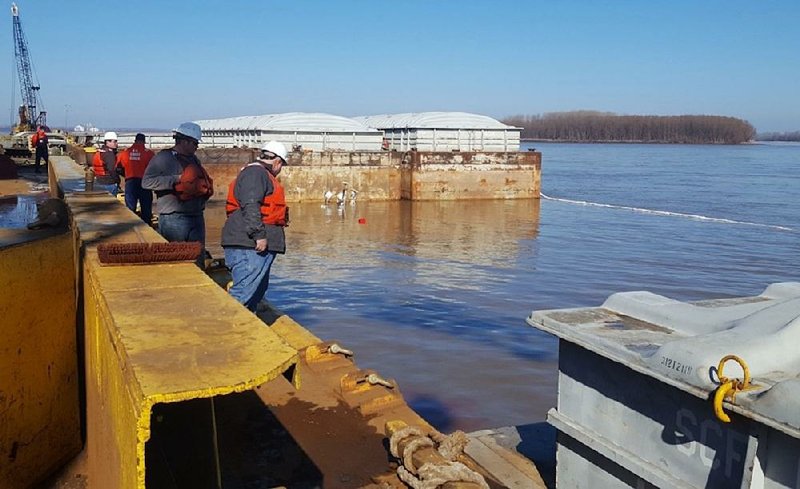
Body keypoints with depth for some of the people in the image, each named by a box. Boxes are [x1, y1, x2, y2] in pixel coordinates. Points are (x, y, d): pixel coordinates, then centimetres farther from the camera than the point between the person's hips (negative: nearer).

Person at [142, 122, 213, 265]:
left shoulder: (194, 159, 17)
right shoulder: (163, 158, -5)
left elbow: (202, 182, 27)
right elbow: (146, 182, -16)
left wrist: (204, 191, 4)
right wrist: (176, 179, -19)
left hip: (196, 217, 7)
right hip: (173, 219, -7)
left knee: (198, 260, 10)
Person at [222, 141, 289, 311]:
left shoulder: (261, 174, 25)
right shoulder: (255, 173, -9)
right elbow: (250, 206, -20)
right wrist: (259, 235, -23)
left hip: (257, 246, 11)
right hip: (249, 246, -11)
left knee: (258, 291, 17)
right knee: (243, 293, -17)